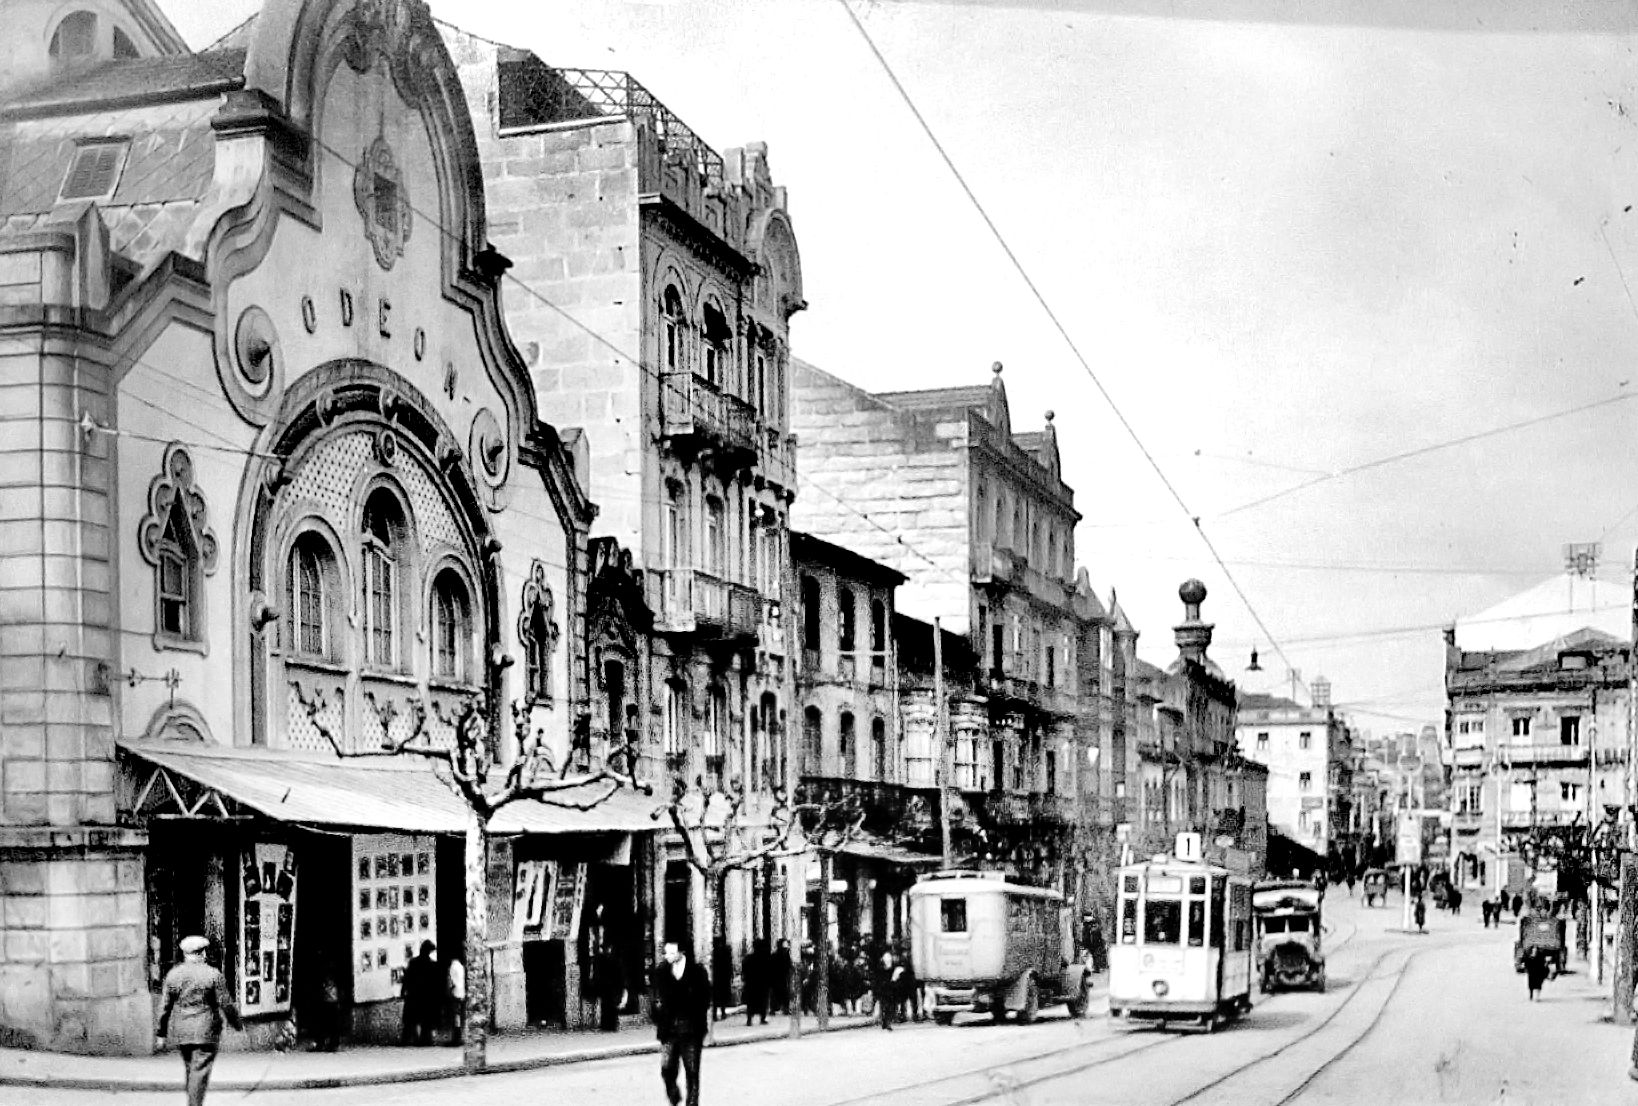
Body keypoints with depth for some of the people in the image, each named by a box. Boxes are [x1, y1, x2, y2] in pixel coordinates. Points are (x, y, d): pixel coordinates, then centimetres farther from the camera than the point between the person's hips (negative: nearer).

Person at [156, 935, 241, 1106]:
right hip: (206, 1031, -4)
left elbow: (164, 1007, 4)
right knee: (200, 1071, -4)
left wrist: (161, 1034, 10)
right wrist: (236, 1022, 9)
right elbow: (226, 1005, -6)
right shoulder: (213, 975, -8)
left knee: (190, 1069, 18)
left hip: (180, 1032, 4)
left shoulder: (173, 975, 2)